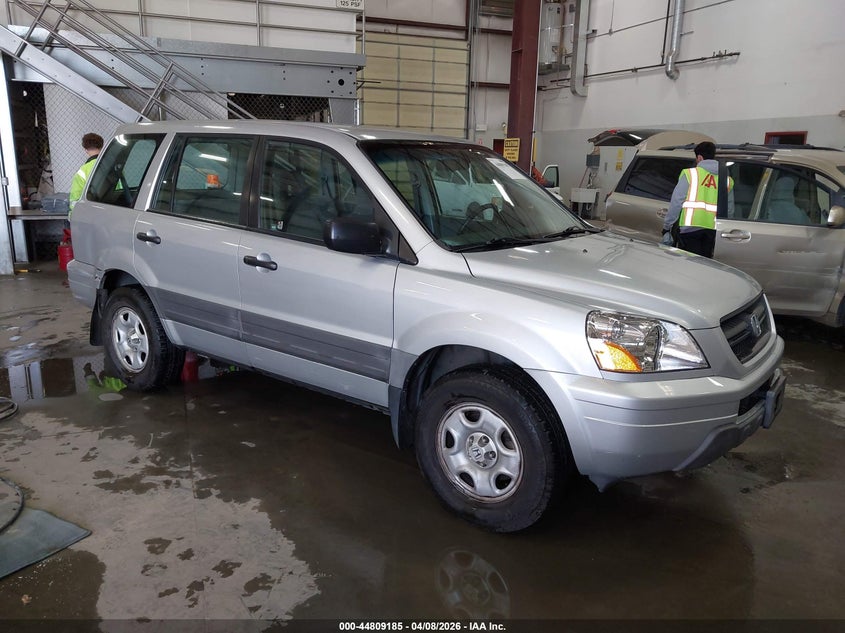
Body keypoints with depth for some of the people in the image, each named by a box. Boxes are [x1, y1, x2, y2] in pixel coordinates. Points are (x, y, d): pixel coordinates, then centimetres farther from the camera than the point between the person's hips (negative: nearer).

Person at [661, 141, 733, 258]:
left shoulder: (690, 174, 1)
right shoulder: (727, 179, 16)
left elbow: (676, 202, -3)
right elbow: (728, 210, 17)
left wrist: (667, 226, 3)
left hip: (690, 226, -4)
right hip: (712, 229, 4)